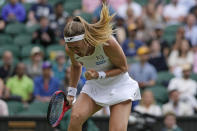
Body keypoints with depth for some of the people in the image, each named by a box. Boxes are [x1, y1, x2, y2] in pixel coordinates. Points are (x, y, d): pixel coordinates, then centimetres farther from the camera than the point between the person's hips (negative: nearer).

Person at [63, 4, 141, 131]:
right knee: (76, 117, -24)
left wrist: (99, 75, -30)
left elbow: (123, 68, -16)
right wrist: (71, 92, 6)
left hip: (118, 85, -3)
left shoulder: (107, 43, -31)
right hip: (94, 86, 3)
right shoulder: (71, 49, -16)